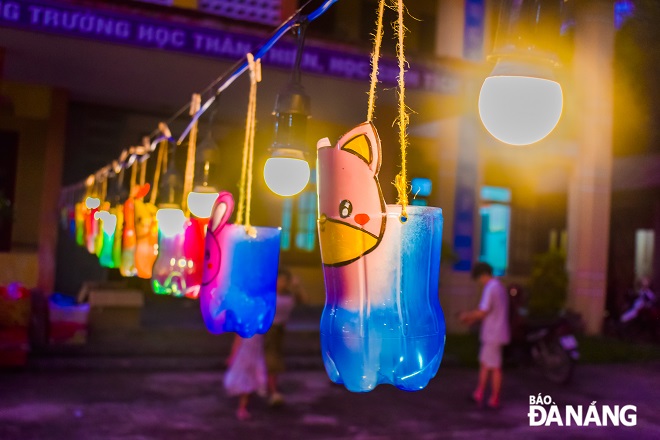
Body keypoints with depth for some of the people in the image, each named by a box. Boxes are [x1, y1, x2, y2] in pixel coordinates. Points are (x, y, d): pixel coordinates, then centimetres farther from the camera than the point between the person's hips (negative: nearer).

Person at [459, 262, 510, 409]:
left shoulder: (490, 289, -17)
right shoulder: (500, 288, 14)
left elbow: (482, 312, -20)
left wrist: (468, 315, -3)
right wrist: (473, 319, 16)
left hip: (493, 335, -9)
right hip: (495, 334, 9)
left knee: (494, 367, 0)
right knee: (484, 363, 13)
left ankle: (495, 400, 9)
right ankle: (478, 395, 17)